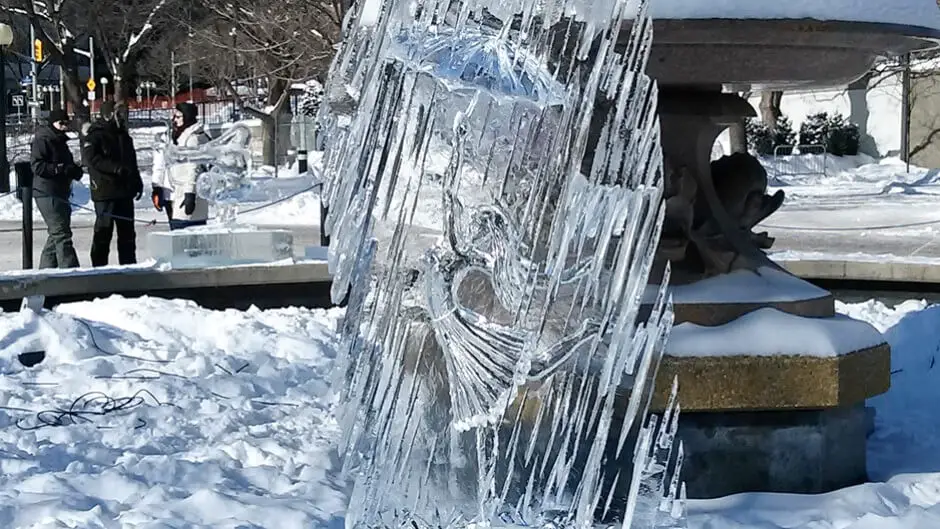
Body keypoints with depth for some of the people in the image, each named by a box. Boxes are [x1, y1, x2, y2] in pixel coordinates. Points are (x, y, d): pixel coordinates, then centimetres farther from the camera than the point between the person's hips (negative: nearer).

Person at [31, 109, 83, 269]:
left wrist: (75, 170, 3)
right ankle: (69, 268, -16)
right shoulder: (42, 140, -10)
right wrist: (62, 168, -26)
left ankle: (46, 268, 21)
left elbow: (68, 165, 26)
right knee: (61, 232, -13)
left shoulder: (60, 142, 19)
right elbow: (37, 166, -20)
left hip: (60, 194, 10)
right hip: (47, 194, -10)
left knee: (57, 234, 13)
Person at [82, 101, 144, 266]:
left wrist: (137, 181, 18)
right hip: (104, 192, -7)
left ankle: (129, 264, 17)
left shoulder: (123, 135, 17)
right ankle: (99, 266, 0)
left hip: (124, 192, 7)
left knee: (127, 231, 10)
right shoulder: (94, 137, -6)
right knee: (104, 230, -5)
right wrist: (116, 168, -26)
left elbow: (132, 160, 25)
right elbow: (92, 159, -20)